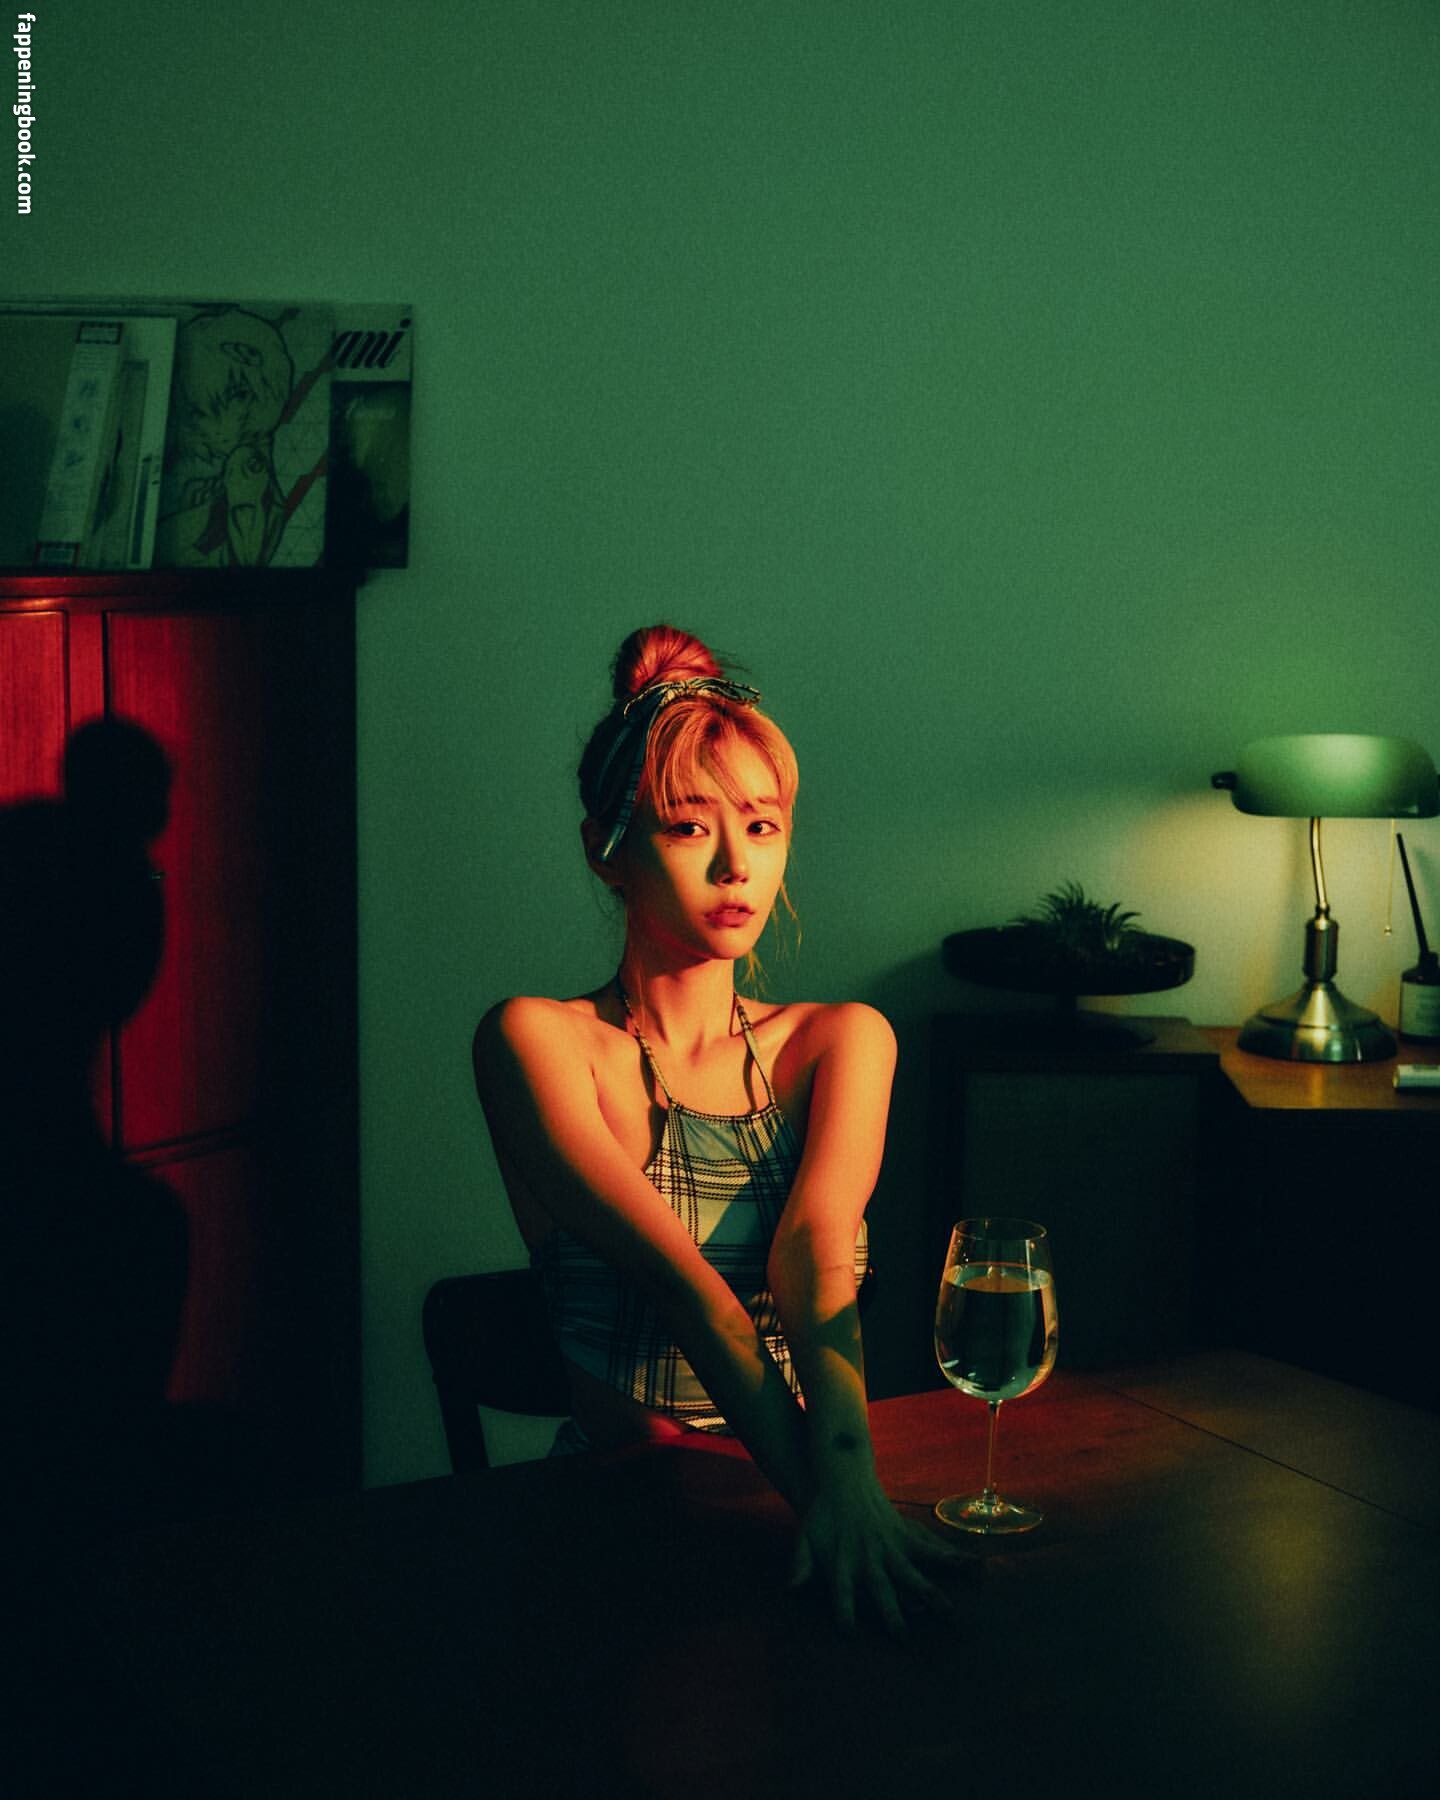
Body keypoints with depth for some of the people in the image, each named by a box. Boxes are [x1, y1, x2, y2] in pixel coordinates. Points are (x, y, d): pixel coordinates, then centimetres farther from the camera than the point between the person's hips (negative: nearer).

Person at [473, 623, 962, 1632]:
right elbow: (685, 1288, -18)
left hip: (807, 1470, 2)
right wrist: (817, 1498, -30)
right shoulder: (538, 1041, -5)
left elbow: (816, 1252, -12)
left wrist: (848, 1472, -30)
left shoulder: (841, 1042, 6)